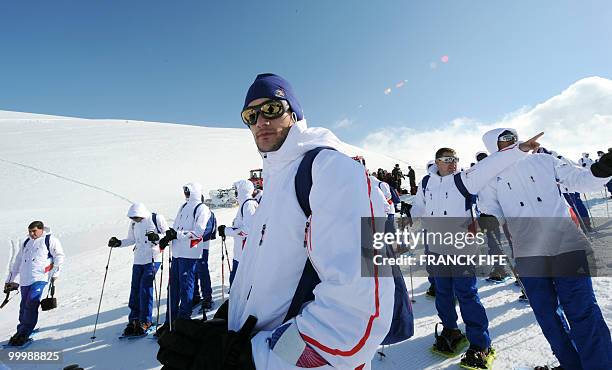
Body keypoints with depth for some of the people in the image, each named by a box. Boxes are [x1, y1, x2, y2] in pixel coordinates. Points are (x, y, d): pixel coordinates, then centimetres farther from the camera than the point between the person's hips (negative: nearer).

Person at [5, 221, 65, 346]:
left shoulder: (50, 240, 1)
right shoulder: (26, 243, 19)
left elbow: (59, 256, -3)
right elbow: (17, 262, 25)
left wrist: (55, 273, -11)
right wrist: (9, 279, 24)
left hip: (39, 279, -6)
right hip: (25, 280, 6)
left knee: (31, 304, -13)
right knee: (24, 306, 10)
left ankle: (23, 334, -6)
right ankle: (21, 331, 24)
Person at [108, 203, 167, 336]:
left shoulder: (157, 219, -9)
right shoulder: (133, 224, 9)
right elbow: (131, 240, 20)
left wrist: (157, 237, -25)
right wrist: (118, 243, 6)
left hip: (153, 259, -6)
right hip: (138, 260, 6)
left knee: (145, 289, -9)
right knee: (135, 290, 6)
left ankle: (146, 321, 5)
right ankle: (134, 319, 20)